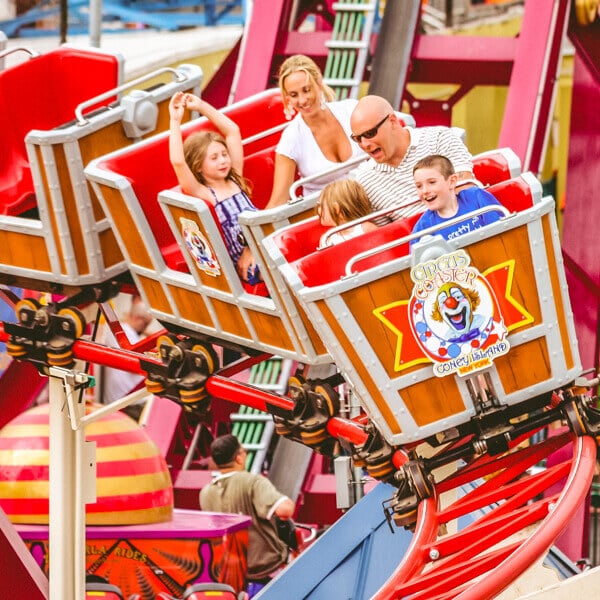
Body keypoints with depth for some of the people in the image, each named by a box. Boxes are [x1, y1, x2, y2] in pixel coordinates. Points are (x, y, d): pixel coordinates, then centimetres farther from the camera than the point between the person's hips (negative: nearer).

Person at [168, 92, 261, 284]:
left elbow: (233, 131, 20)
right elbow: (178, 163, -18)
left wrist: (202, 106, 15)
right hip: (250, 265, -7)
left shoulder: (235, 180, 16)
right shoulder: (201, 194, -2)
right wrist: (175, 120, -13)